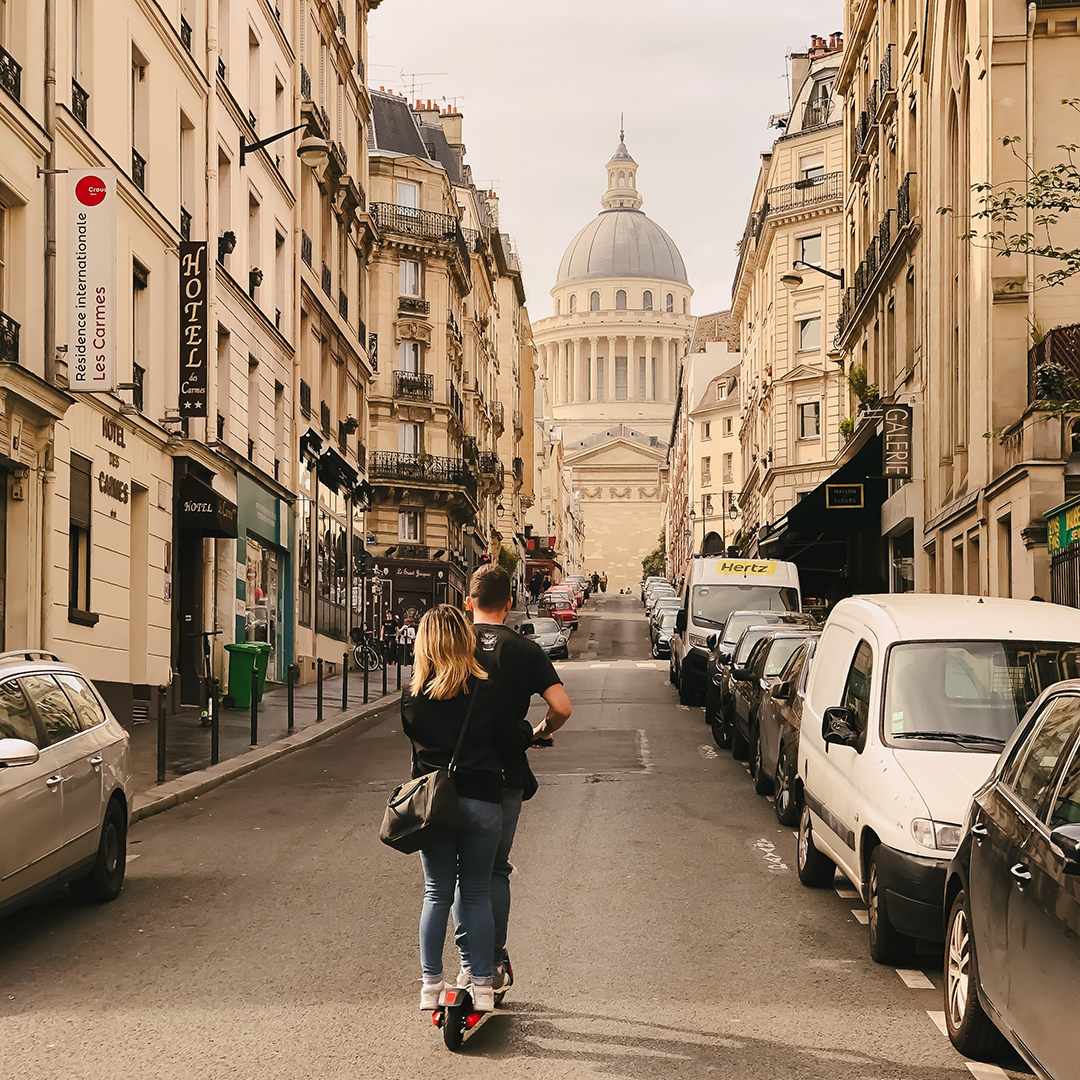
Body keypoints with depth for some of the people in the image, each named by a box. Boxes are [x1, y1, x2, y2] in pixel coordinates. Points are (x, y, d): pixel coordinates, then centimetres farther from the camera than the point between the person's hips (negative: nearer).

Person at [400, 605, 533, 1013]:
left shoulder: (412, 695, -2)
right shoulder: (486, 691, -8)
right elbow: (512, 742, -1)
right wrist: (530, 733, 21)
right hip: (480, 800, -1)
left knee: (436, 894, 10)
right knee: (477, 894, 8)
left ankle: (431, 985, 11)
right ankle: (482, 987, 9)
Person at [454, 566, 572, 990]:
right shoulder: (525, 650, -1)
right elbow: (561, 707, -10)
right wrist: (539, 733, 10)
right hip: (507, 775, 1)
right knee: (496, 870, 14)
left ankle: (469, 966, 4)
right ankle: (495, 963, 15)